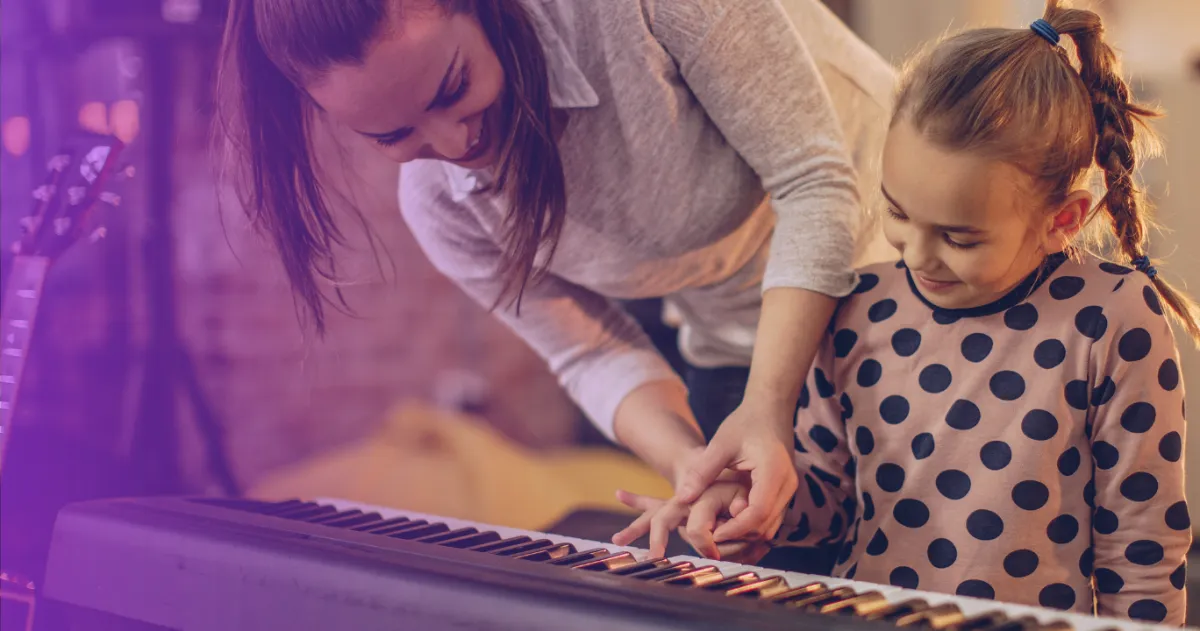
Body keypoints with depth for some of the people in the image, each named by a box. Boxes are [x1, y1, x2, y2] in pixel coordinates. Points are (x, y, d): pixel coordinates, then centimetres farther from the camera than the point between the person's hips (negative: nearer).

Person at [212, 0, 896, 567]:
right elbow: (594, 354, -6)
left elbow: (814, 181, -28)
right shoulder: (438, 203, -15)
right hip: (741, 354, 4)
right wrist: (688, 460, -28)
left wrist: (766, 406, -38)